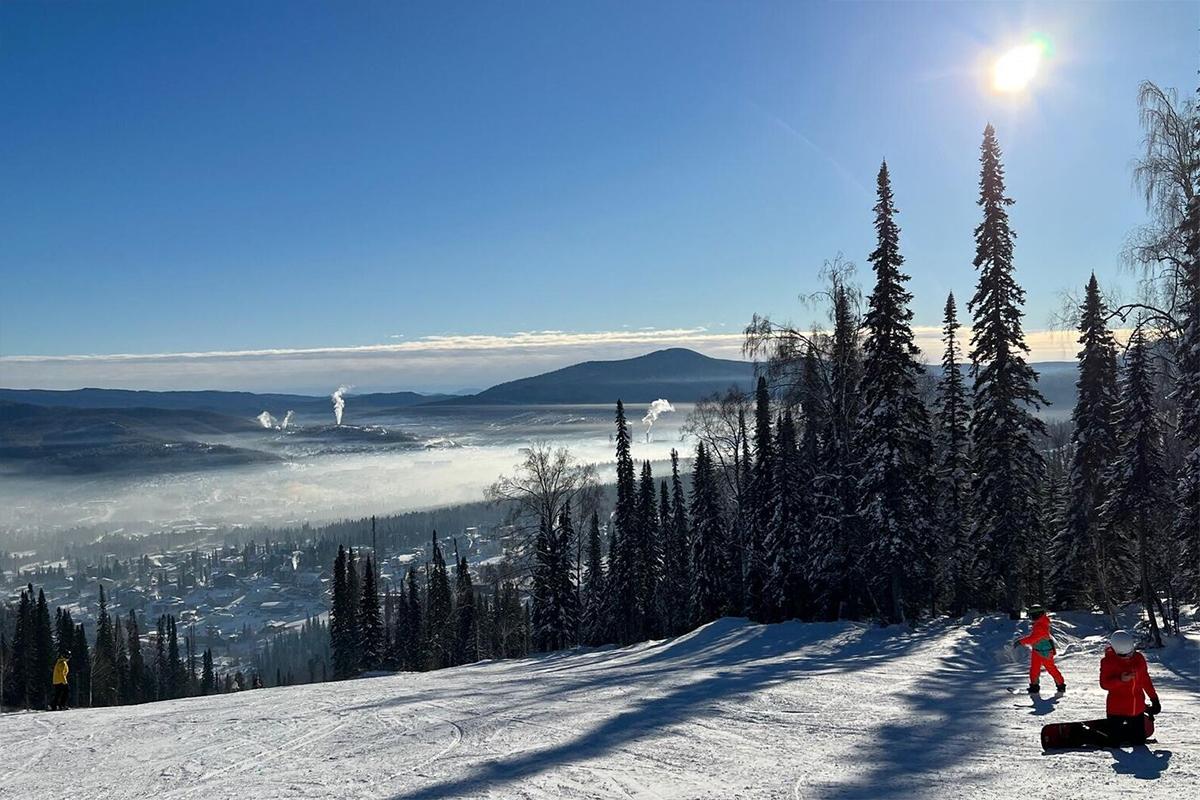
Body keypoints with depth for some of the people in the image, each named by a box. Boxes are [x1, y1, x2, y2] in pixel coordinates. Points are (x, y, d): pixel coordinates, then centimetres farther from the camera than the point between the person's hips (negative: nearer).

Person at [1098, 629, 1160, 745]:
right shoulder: (1108, 661, -9)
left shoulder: (1138, 658, 4)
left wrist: (1154, 699, 21)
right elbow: (1104, 684, -12)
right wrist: (1120, 679, -28)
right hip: (1117, 709, -5)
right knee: (1114, 743, -6)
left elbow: (1145, 680, 17)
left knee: (1139, 742, 9)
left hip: (1137, 708, 5)